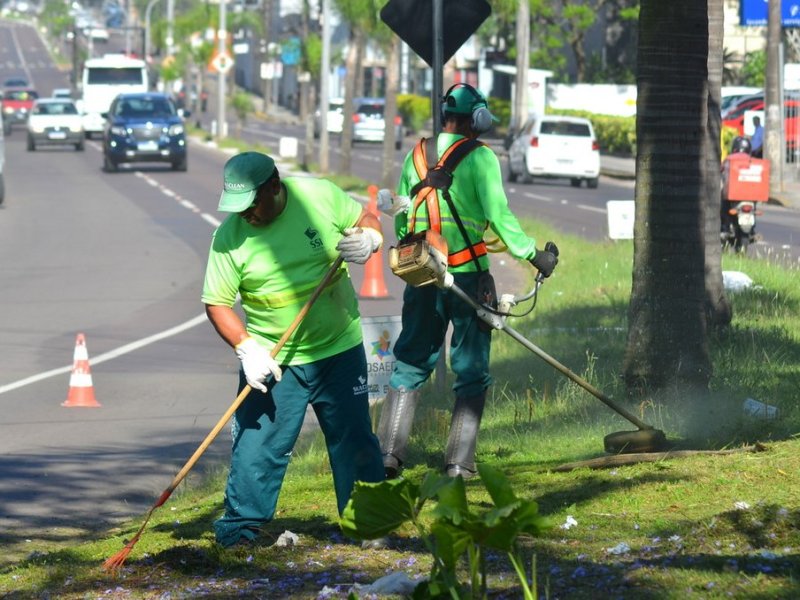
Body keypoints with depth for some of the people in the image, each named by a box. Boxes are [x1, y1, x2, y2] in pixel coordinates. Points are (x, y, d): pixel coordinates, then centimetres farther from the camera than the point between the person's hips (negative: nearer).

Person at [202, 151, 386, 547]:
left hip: (339, 350, 1)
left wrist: (367, 239, -16)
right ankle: (240, 527, 10)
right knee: (256, 445, -4)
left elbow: (365, 218, 7)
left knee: (354, 441, 9)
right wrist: (246, 349, -22)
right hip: (271, 362, -1)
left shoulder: (321, 196, -9)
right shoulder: (230, 237, -12)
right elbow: (217, 303, -9)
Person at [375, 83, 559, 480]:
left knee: (410, 363, 13)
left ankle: (388, 452, 5)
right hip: (467, 275, -4)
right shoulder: (479, 157, -8)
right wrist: (533, 254, -8)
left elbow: (401, 222, 12)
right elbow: (497, 214, -14)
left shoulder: (416, 155, 7)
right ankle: (459, 462, 1)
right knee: (471, 372, 5)